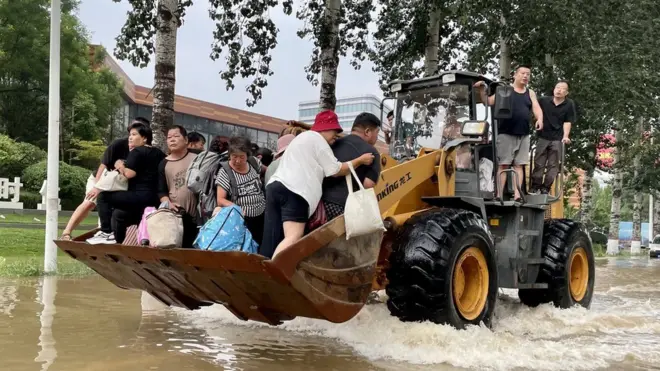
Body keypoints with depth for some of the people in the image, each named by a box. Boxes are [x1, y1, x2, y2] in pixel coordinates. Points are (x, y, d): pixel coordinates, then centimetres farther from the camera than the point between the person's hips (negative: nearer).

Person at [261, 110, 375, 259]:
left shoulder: (303, 137, 35)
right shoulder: (317, 139, 4)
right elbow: (336, 170, 3)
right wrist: (361, 160, 11)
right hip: (293, 191, -10)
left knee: (272, 240, 4)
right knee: (293, 237, -19)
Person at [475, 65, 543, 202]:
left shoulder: (530, 93, 16)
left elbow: (537, 108, 3)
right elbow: (489, 102, 0)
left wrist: (539, 119, -18)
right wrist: (481, 90, -17)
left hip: (523, 135, 4)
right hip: (506, 133, -4)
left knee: (519, 165, 3)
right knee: (503, 165, -5)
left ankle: (517, 195, 2)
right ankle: (499, 195, -6)